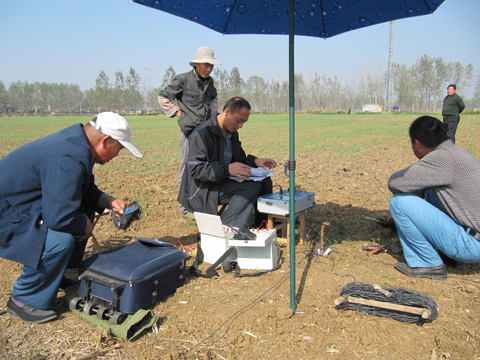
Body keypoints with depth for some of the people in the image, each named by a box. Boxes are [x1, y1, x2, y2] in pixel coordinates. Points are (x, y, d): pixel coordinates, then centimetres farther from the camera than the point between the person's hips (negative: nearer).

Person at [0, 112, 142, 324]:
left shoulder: (77, 140, 2)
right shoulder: (69, 160, -31)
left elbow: (85, 190, 15)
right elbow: (59, 217, -34)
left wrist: (108, 201, -2)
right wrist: (84, 225, -14)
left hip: (19, 199, 10)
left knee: (84, 211, 9)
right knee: (60, 240, -29)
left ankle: (63, 273, 19)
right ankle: (23, 301, -4)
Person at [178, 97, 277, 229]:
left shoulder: (232, 133, 12)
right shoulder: (202, 133, -17)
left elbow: (239, 160, 20)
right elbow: (195, 169, -23)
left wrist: (255, 162, -2)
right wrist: (227, 169, -35)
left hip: (224, 180, 9)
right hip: (203, 190, -9)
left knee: (265, 181, -4)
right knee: (252, 186, -25)